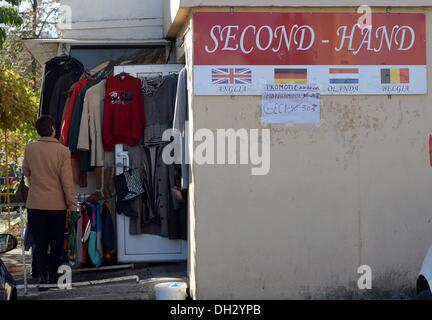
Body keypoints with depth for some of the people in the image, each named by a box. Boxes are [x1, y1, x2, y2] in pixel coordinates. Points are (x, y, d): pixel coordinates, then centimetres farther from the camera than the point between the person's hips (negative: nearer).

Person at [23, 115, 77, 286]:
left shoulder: (29, 148, -3)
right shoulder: (63, 151, -10)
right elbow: (67, 180, -9)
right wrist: (72, 203, -1)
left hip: (35, 204, 1)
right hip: (57, 204, -1)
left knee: (39, 242, 4)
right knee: (56, 243, 10)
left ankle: (41, 274, -9)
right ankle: (53, 277, 14)